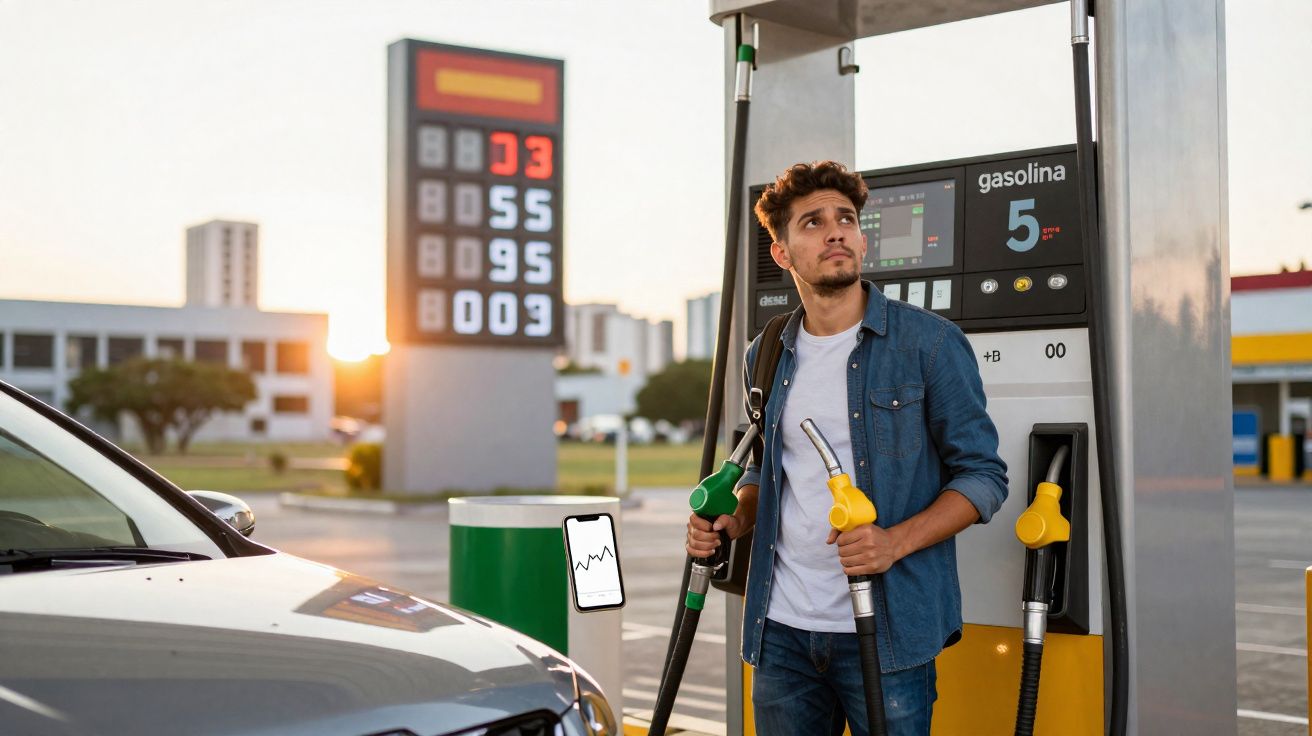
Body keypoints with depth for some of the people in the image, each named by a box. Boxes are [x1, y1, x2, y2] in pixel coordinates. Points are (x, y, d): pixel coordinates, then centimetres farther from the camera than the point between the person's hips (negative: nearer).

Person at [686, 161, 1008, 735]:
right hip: (781, 632, 4)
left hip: (887, 631, -4)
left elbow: (983, 474, -4)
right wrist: (734, 519, 2)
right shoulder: (766, 356, 10)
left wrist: (896, 541, -19)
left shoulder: (930, 342, -4)